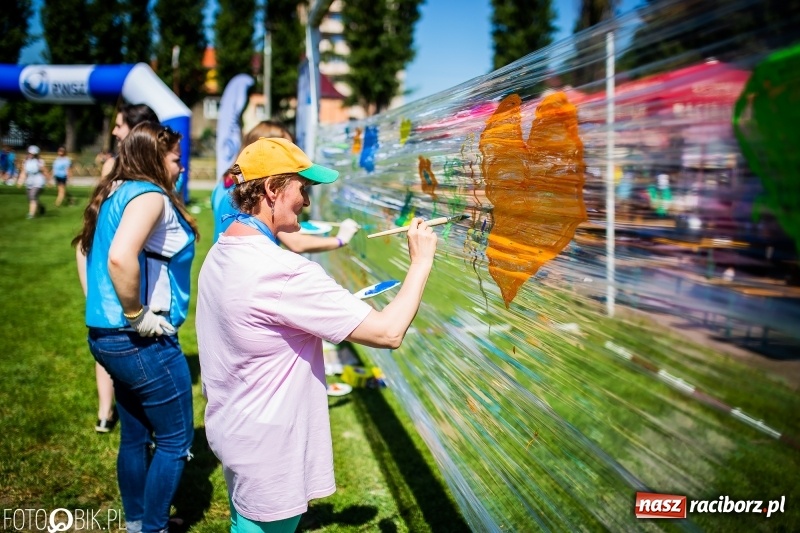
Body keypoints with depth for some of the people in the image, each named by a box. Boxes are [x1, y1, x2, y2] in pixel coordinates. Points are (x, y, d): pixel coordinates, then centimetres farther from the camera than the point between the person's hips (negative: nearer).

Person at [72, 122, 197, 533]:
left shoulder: (117, 193, 12)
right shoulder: (148, 194, -17)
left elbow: (93, 251, 22)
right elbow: (121, 258, -34)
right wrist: (138, 316, -22)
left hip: (107, 335, 10)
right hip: (143, 343, -9)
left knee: (135, 436, 21)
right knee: (176, 439, 5)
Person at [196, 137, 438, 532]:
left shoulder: (220, 254, 1)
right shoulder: (283, 273, -28)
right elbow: (388, 333, -28)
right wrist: (421, 262, -16)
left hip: (230, 429, 9)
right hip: (268, 453, -9)